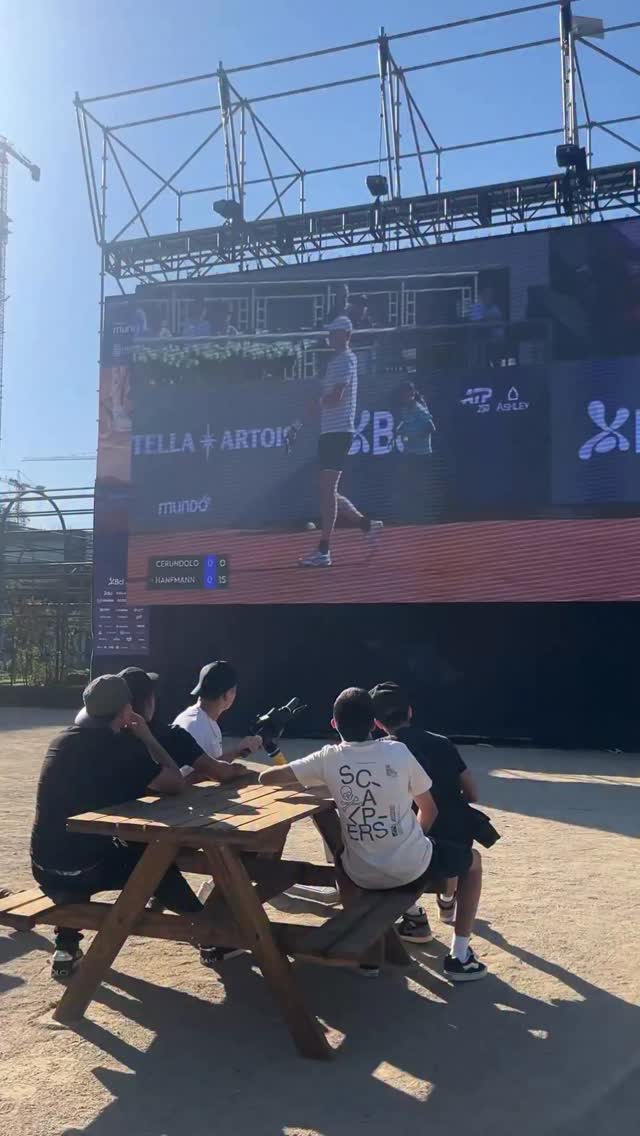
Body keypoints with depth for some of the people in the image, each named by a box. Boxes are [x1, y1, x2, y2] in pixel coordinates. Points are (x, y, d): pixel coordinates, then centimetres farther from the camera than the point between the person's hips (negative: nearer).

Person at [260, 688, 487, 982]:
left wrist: (310, 780, 12)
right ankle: (460, 957, 22)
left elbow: (266, 777, -4)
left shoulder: (328, 758, -9)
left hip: (361, 875, 2)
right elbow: (429, 810, 1)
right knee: (472, 860, 26)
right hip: (411, 867, -2)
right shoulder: (398, 751, -10)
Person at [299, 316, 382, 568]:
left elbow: (335, 397, -20)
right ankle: (366, 523, 23)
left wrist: (317, 404, -3)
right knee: (328, 492, 12)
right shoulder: (335, 361, 22)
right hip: (329, 431, 10)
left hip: (338, 431, -10)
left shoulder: (346, 360, -8)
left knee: (327, 490, -11)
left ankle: (324, 551, -10)